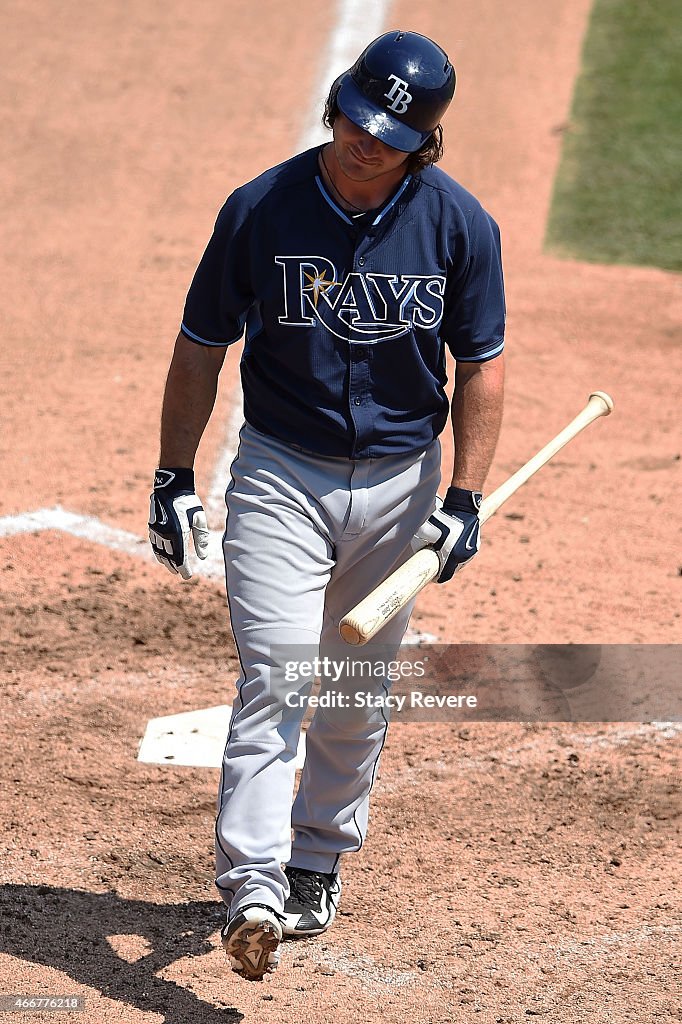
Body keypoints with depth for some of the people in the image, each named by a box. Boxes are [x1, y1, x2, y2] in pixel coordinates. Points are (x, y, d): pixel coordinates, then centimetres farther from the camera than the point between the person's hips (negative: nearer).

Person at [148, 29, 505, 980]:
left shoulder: (461, 225, -8)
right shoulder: (260, 209, -10)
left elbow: (480, 365, 1)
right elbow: (201, 347, 0)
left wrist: (464, 498, -6)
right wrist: (174, 479, -2)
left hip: (400, 482, 2)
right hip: (279, 475, -2)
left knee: (359, 697, 13)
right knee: (275, 680, -15)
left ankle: (317, 866, 31)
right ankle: (252, 892, -22)